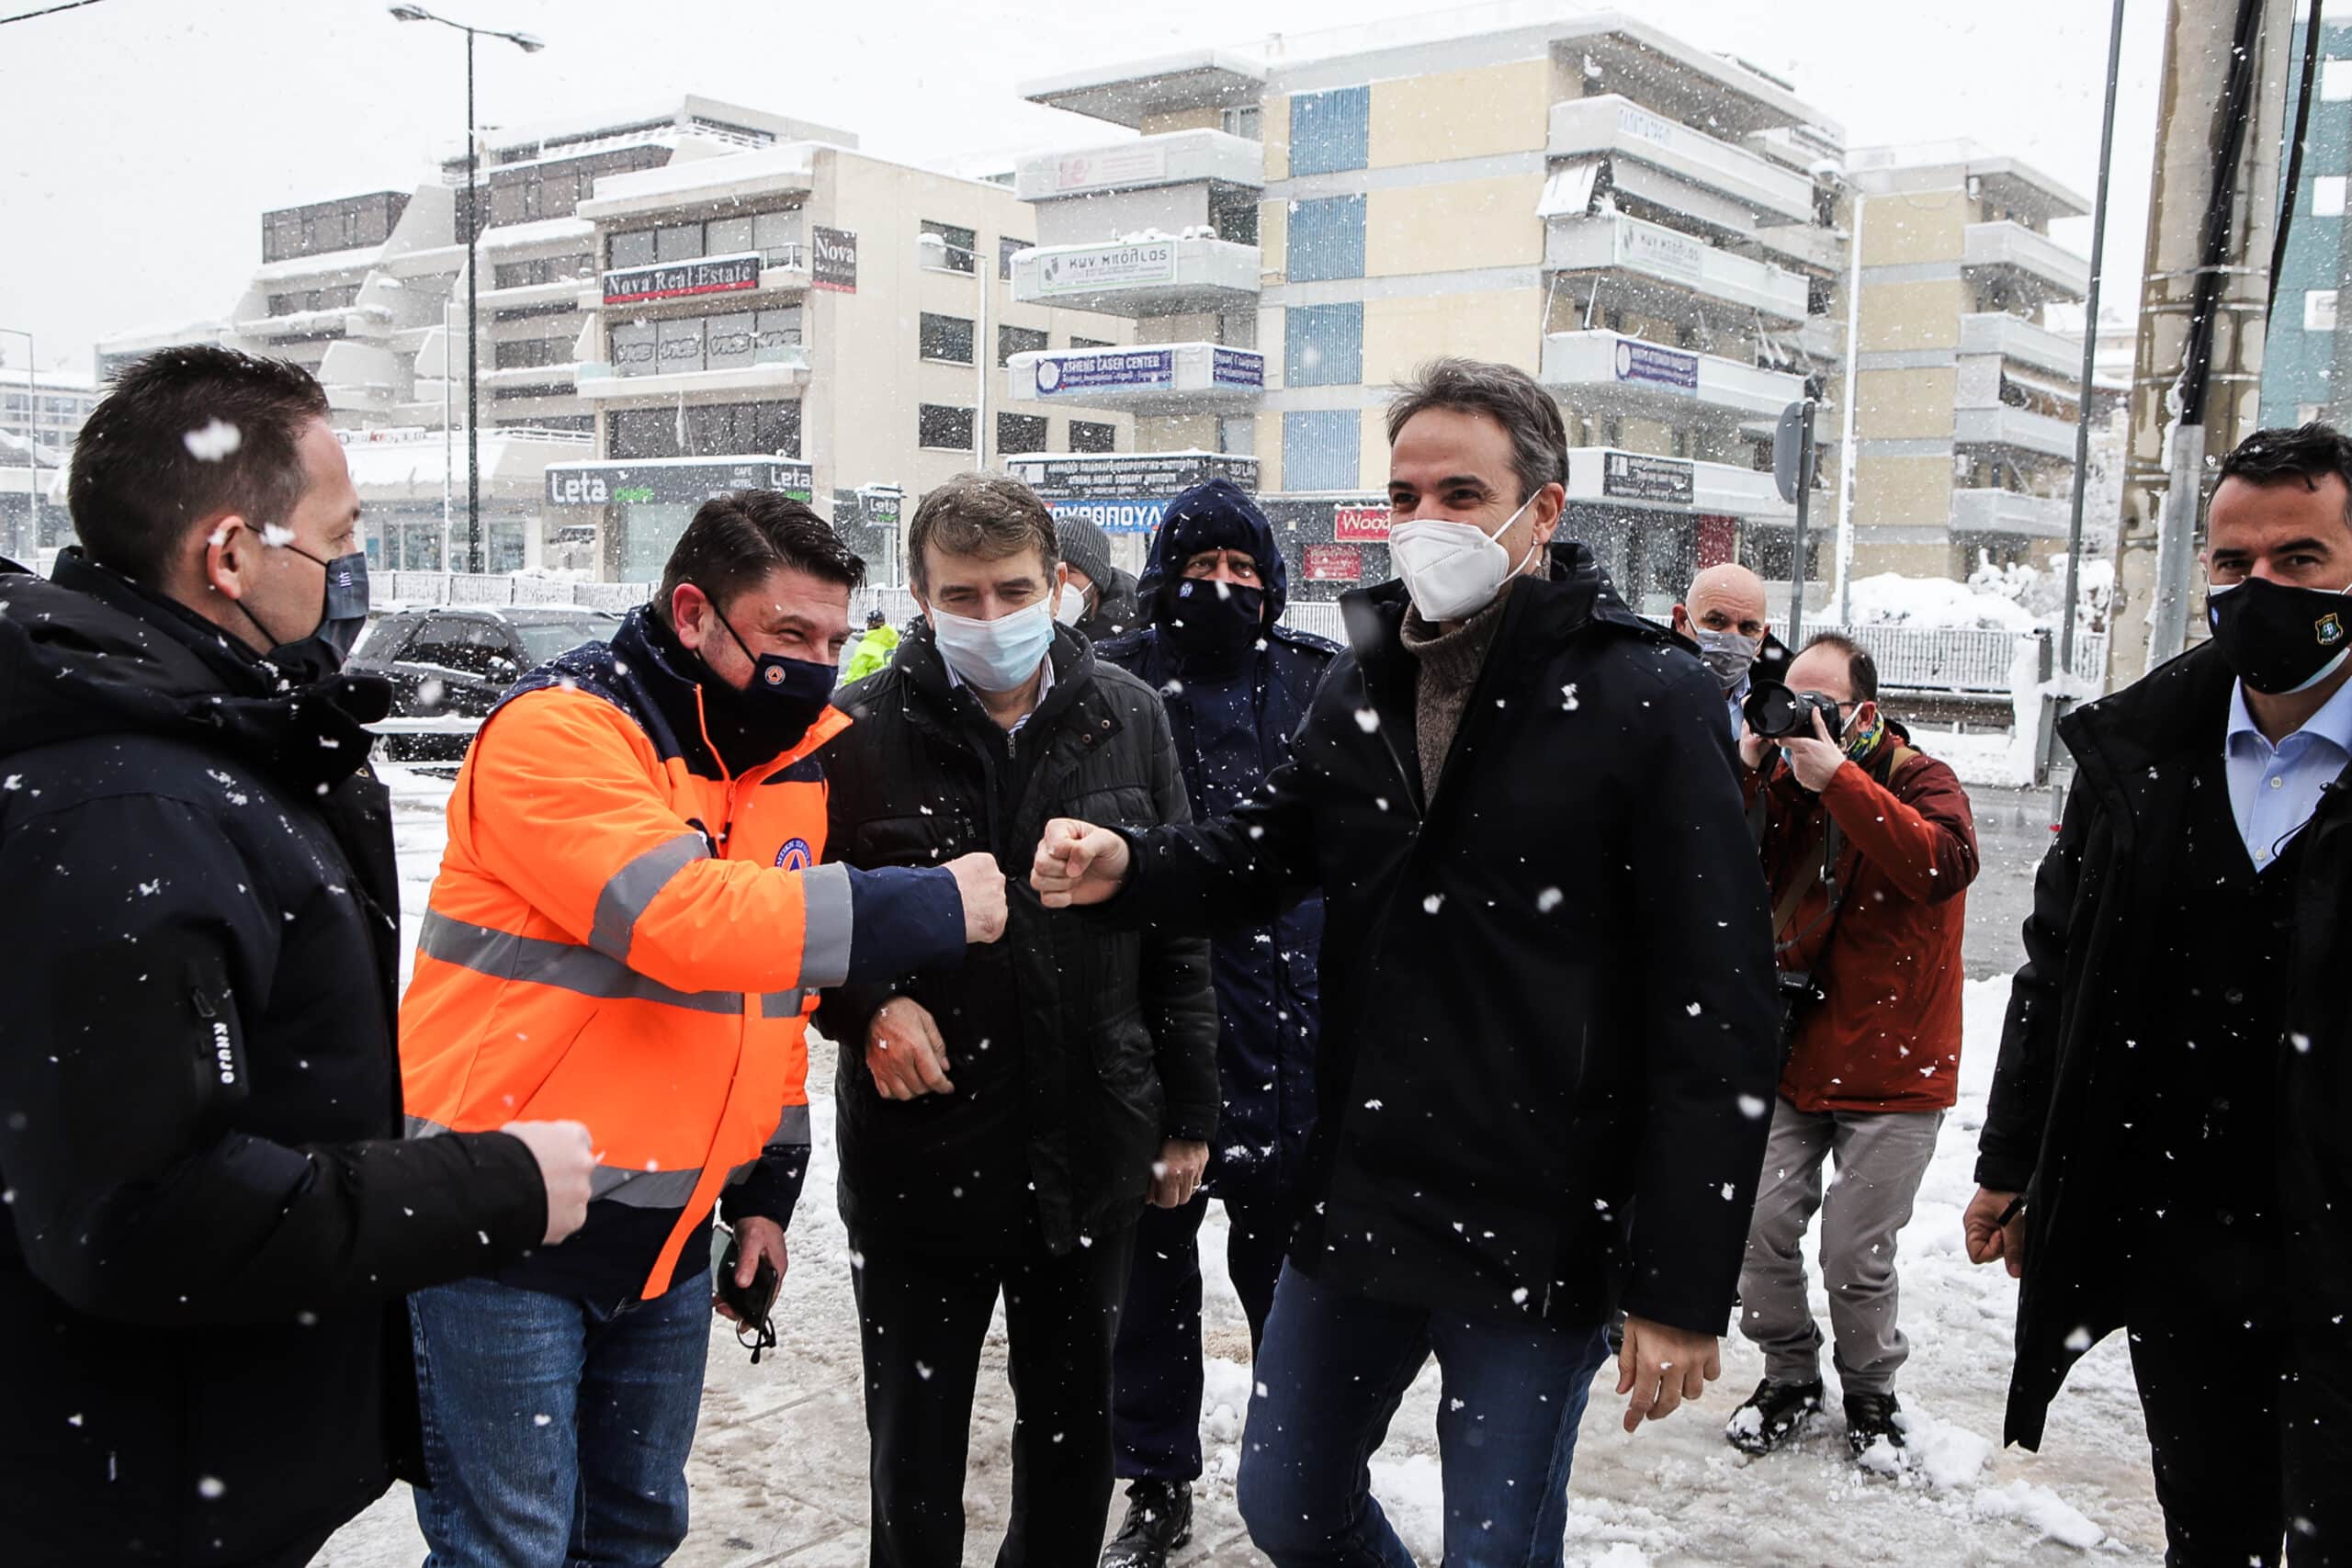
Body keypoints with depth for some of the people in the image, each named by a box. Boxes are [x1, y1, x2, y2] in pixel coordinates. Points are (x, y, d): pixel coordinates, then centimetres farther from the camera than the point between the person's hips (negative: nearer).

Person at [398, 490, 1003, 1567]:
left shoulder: (799, 753, 8)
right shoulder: (561, 728, -16)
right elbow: (682, 917, -31)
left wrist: (765, 1188, 14)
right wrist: (932, 905, -25)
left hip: (667, 1230, 7)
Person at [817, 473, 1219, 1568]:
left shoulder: (1128, 716, -1)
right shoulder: (862, 730, -9)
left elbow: (1178, 929, 5)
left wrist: (1188, 1114, 6)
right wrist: (867, 1006, -18)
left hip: (1093, 1150, 3)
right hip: (920, 1157, -2)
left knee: (1074, 1432, 21)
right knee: (916, 1444, 14)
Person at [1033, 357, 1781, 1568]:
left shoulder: (1650, 698, -12)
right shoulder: (1364, 683, 6)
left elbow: (1719, 1017, -14)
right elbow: (1263, 851, 14)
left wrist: (1684, 1292, -15)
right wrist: (1126, 866, -9)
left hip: (1538, 1240, -6)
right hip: (1354, 1207, 6)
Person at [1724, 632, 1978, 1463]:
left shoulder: (1920, 779, -6)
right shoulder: (1783, 779, 7)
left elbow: (1947, 864, -28)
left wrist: (1838, 779, -30)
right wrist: (1745, 771, -15)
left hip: (1890, 1067, -4)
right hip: (1790, 1054, 4)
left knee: (1855, 1253, 0)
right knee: (1761, 1226, 2)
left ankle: (1871, 1392, 25)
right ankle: (1790, 1376, 25)